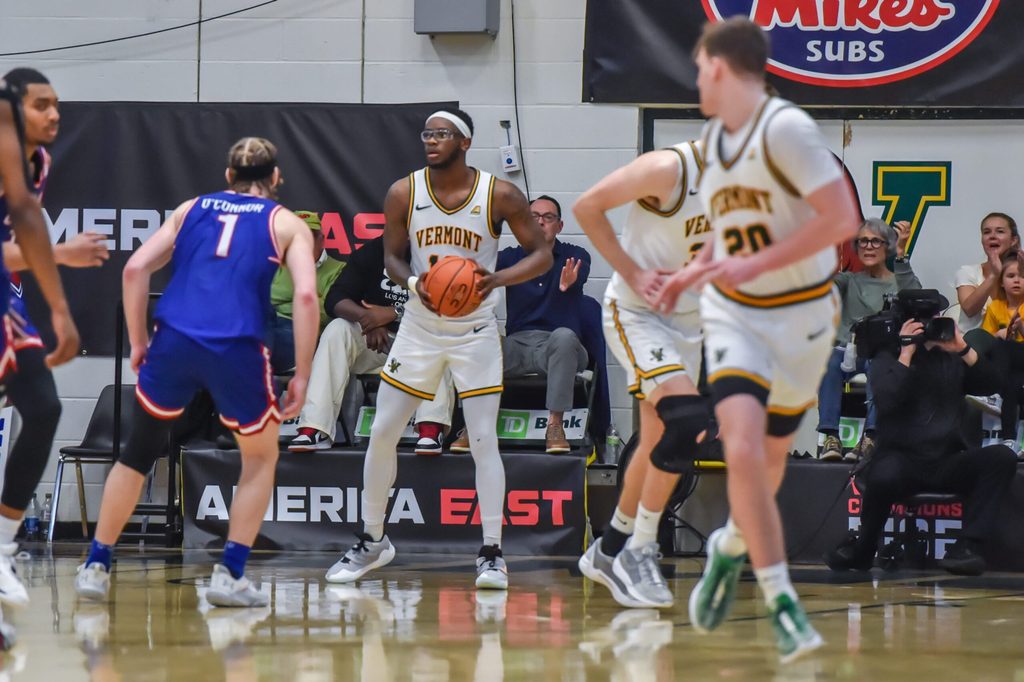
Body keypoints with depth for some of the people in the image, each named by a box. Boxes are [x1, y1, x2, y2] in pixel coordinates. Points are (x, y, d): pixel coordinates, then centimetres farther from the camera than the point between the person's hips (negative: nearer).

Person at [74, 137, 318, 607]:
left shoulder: (191, 209, 22)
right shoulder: (287, 224, 14)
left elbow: (136, 268, 10)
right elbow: (306, 295, -1)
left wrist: (137, 342, 16)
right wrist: (301, 376, 1)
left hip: (173, 340, 2)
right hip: (237, 350, -2)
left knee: (138, 454, 21)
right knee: (261, 459, 21)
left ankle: (95, 568, 19)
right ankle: (229, 576, 11)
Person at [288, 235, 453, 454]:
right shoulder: (371, 253, 1)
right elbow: (334, 299, -6)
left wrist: (394, 313, -24)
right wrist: (366, 317, -26)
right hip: (373, 342, 2)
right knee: (337, 329, -24)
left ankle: (431, 429, -47)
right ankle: (314, 430, -33)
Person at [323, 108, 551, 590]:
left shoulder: (499, 196, -12)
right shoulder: (404, 194, -7)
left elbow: (541, 254, -7)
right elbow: (392, 257, 4)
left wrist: (498, 279, -25)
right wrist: (415, 284, -19)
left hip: (475, 330, -3)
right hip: (420, 328, 3)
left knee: (483, 439, -9)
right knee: (382, 434, 2)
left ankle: (492, 554, -3)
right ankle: (371, 542, 18)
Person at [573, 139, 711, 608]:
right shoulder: (670, 168, -22)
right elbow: (587, 206, -16)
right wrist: (632, 273, -18)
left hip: (686, 318, 8)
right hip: (635, 312, -8)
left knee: (659, 443, 13)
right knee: (687, 418, -23)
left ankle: (609, 551, 30)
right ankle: (638, 552, -13)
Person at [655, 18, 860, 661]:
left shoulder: (786, 128, -17)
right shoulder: (715, 135, 8)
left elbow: (842, 218, -25)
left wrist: (754, 264, -25)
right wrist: (695, 271, 14)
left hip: (802, 316, -4)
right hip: (733, 315, 4)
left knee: (769, 457, 12)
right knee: (743, 449, -19)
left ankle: (732, 547, 45)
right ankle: (783, 603, -14)